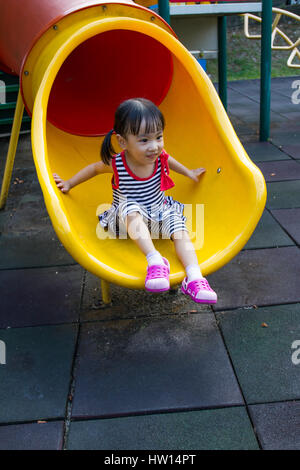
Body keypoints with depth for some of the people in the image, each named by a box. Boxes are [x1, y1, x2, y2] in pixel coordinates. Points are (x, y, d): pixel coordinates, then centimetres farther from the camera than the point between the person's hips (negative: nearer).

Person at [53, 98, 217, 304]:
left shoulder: (161, 157, -11)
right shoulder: (116, 164, -18)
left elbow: (170, 161, 17)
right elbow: (94, 168, 5)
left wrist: (189, 173, 30)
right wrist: (68, 184, 9)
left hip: (159, 214, 3)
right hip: (128, 219, -3)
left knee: (179, 227, -25)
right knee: (131, 209, -37)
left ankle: (194, 278, -39)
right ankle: (155, 260, -51)